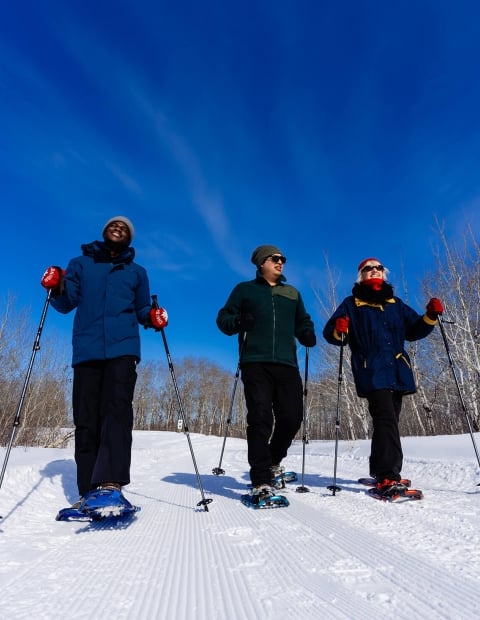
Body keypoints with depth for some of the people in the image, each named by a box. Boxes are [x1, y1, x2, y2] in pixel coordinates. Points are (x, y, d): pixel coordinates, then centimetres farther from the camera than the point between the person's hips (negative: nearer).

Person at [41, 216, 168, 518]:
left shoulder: (137, 272, 19)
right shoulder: (81, 264, 19)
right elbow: (67, 304, 12)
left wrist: (153, 317, -4)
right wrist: (57, 289, -9)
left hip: (123, 348, -1)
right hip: (86, 350, 1)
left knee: (117, 409, -19)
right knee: (86, 418, 0)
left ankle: (110, 485, -25)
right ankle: (89, 490, 8)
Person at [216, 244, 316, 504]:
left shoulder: (292, 293, 24)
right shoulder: (245, 290, 14)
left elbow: (303, 323, 27)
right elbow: (223, 318, 11)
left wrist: (309, 335, 4)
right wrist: (238, 321, -13)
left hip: (287, 364, 4)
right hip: (255, 363, -3)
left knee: (292, 417, 0)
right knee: (260, 419, -10)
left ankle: (272, 462, 27)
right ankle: (261, 482, -2)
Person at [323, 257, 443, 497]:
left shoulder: (395, 304, 22)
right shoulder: (352, 304, 9)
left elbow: (413, 331, 21)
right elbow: (330, 333, 2)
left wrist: (430, 317, 3)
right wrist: (339, 331, -21)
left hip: (397, 371, 5)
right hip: (372, 372, -5)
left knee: (388, 421, 11)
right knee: (385, 418, -20)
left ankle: (378, 470, 24)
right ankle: (388, 476, -21)